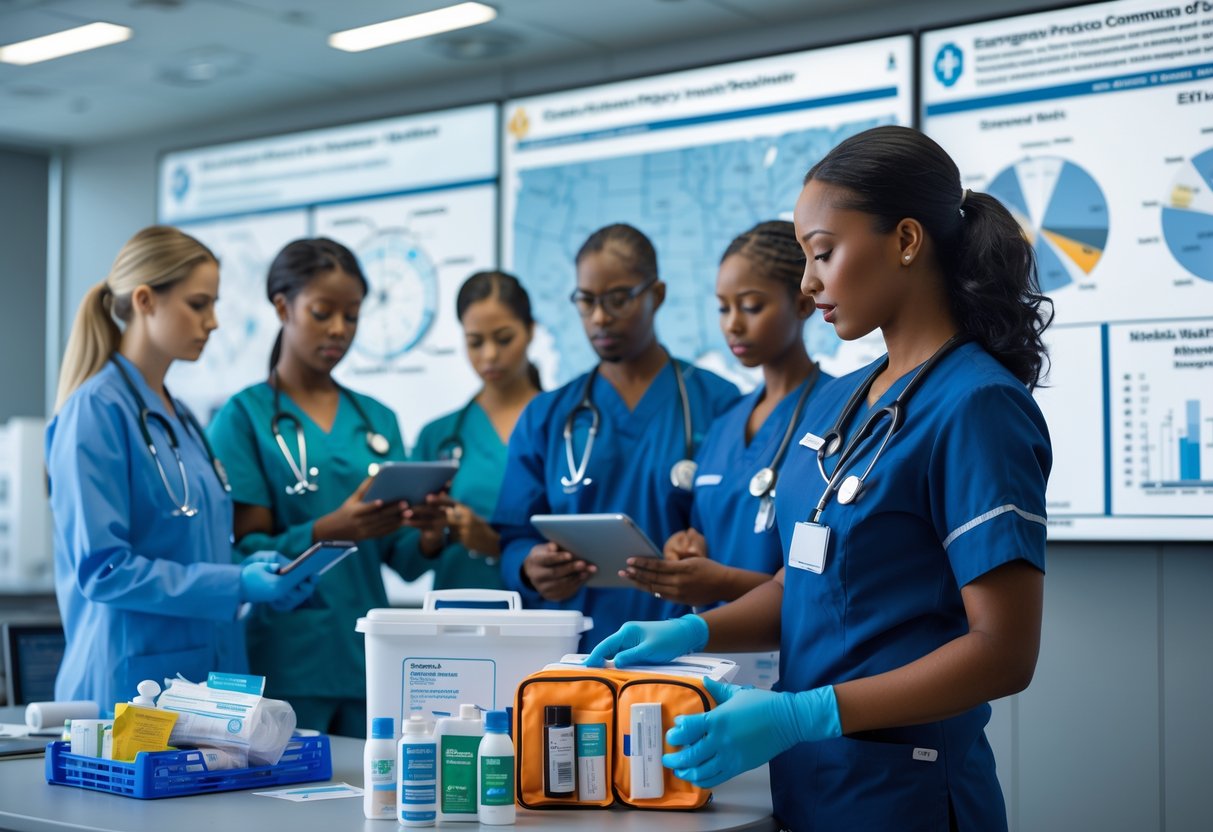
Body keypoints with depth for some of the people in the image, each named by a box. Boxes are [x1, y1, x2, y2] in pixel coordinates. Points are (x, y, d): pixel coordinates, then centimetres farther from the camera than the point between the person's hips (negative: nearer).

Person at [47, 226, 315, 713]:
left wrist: (253, 568, 1)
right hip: (131, 678, -8)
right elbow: (101, 568, -18)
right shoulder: (96, 411, -13)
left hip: (209, 671, 8)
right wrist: (236, 584, -20)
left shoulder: (179, 417, 13)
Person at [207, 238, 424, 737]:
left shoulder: (378, 419, 12)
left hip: (368, 658, 4)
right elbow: (244, 553, -8)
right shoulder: (244, 416, -2)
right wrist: (331, 531, -24)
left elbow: (401, 559, 9)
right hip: (288, 665, -4)